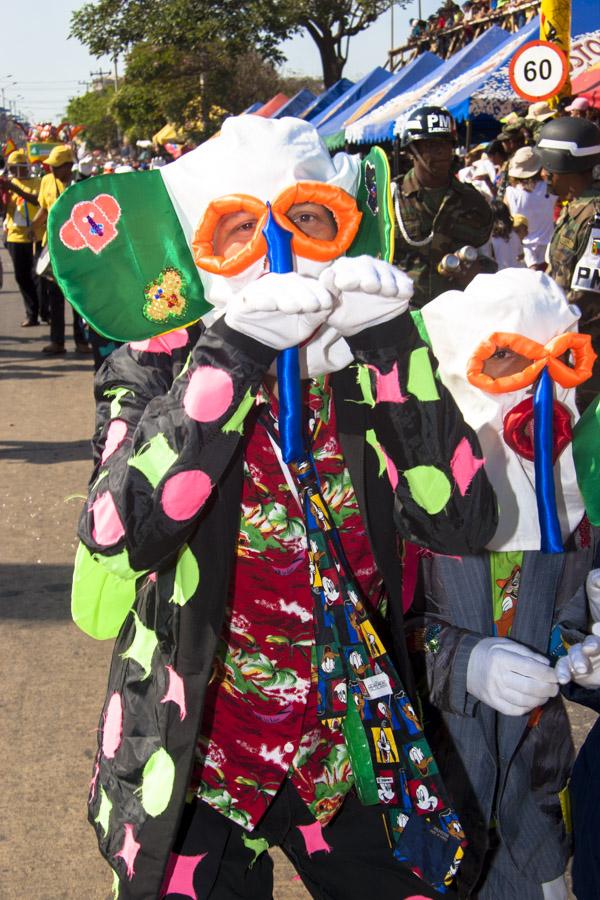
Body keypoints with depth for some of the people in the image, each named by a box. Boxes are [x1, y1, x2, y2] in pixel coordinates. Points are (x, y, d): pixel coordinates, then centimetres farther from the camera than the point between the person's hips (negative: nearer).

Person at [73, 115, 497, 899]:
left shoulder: (367, 369, -3)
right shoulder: (156, 371, -10)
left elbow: (461, 522, -17)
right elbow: (119, 537, -29)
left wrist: (392, 347, -24)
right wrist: (234, 356, -32)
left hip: (353, 760, 3)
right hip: (194, 768, -2)